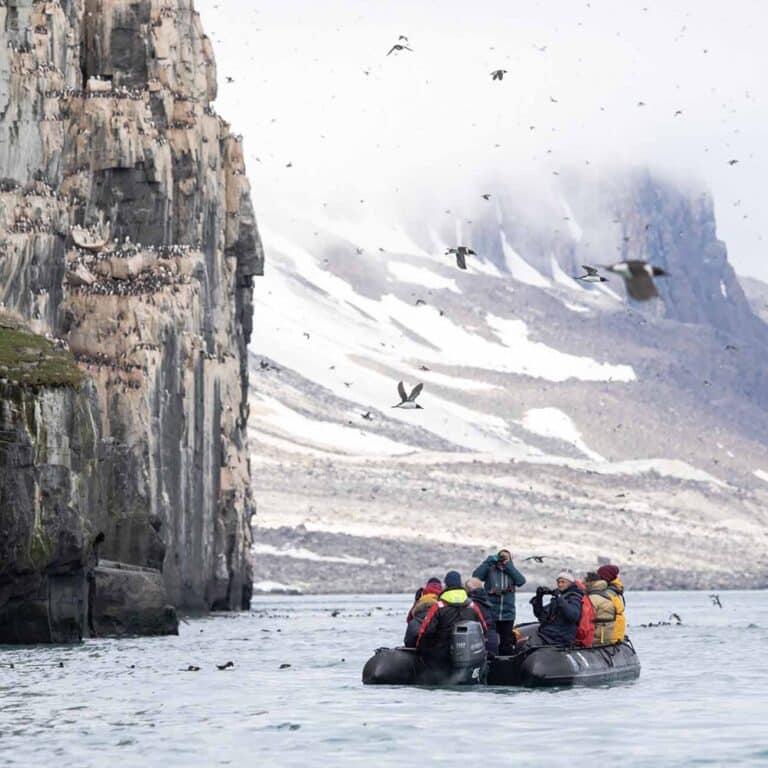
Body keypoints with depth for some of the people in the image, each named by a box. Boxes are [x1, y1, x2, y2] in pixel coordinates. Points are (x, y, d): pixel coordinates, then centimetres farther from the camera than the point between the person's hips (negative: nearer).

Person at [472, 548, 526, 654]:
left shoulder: (511, 572, 9)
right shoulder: (490, 570, 3)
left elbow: (521, 581, -9)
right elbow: (476, 575, -12)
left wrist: (508, 565, -10)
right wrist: (488, 561, -13)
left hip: (507, 615, 2)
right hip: (490, 615, -2)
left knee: (507, 648, 8)